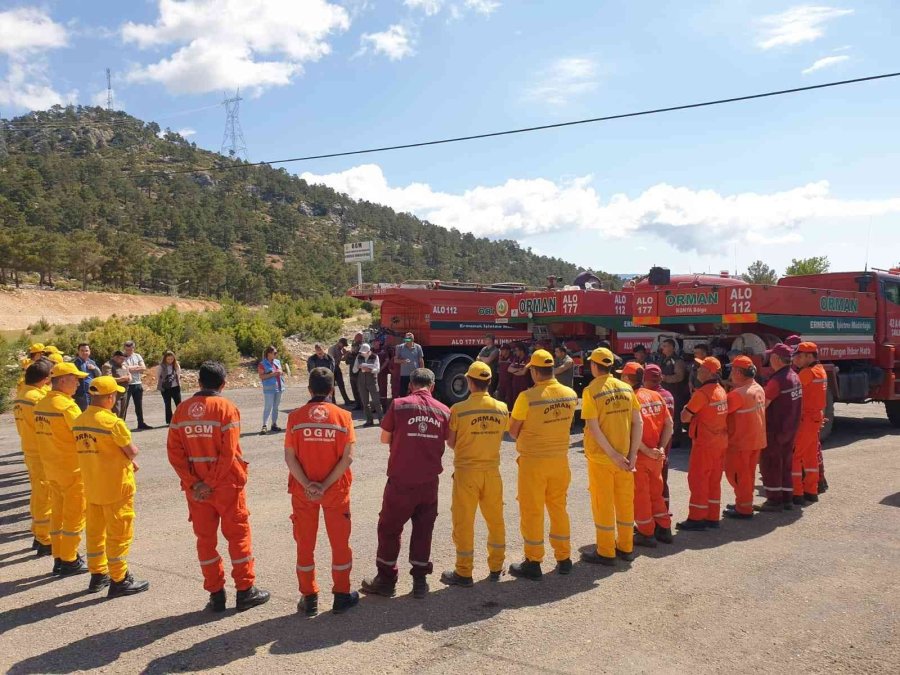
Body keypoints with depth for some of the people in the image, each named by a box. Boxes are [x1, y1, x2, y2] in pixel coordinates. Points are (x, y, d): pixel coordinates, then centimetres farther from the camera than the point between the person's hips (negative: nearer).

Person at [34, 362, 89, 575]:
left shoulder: (41, 404, 6)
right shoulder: (67, 405, -20)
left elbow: (45, 434, 11)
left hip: (51, 467, 8)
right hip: (71, 468, -8)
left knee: (57, 512, 16)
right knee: (74, 515, 3)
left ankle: (59, 558, 24)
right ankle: (69, 561, 10)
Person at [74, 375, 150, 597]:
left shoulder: (79, 421, 3)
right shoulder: (113, 422, -21)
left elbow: (94, 452, 10)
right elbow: (132, 451, -16)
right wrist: (127, 457, 6)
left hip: (91, 486, 8)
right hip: (115, 487, -7)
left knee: (95, 530, 17)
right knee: (119, 533, 2)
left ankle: (98, 575, 29)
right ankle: (119, 581, 9)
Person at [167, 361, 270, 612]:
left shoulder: (182, 409, 2)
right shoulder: (226, 407, -10)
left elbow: (174, 450, -3)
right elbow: (229, 452, -18)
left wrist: (193, 483, -5)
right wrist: (211, 484, -12)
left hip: (195, 487, 4)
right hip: (226, 484, -4)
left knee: (205, 537, 12)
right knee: (238, 534, 8)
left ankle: (216, 594, 18)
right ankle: (245, 591, 13)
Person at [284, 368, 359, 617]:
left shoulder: (296, 416, -5)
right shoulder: (342, 416, -7)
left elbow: (289, 457, -10)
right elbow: (347, 458, -13)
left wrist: (308, 485, -12)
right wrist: (325, 486, -13)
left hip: (302, 491, 1)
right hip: (336, 490, -1)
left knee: (305, 543, 13)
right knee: (339, 542, 13)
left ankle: (309, 599, 20)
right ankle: (342, 596, 22)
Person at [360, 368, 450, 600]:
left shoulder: (399, 405, -8)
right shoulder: (443, 411, 0)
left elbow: (384, 438, 2)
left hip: (401, 480, -2)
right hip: (429, 481, 3)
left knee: (389, 528, 12)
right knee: (423, 530, 14)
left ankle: (386, 580, 20)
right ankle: (420, 581, 20)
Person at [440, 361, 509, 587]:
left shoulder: (459, 409, -14)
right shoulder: (502, 408, -4)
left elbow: (451, 443, -6)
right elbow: (500, 437, 7)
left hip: (466, 471, -3)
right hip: (492, 471, 4)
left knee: (464, 522, 7)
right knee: (495, 519, 17)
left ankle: (464, 573, 14)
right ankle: (496, 568, 28)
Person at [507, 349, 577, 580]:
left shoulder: (527, 397, -19)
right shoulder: (570, 394, -3)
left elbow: (513, 430, -9)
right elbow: (563, 423, 8)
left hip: (533, 461, -5)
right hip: (560, 459, 5)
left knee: (532, 511, 7)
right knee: (558, 507, 18)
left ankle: (533, 563, 15)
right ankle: (564, 558, 26)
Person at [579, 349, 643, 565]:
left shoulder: (591, 391, -12)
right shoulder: (626, 388, 1)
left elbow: (593, 428, -18)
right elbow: (638, 423, -1)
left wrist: (613, 455, -15)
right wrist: (632, 454, -2)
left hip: (600, 457, -4)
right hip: (625, 455, 4)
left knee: (602, 503, 6)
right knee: (625, 500, 15)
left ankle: (606, 552, 15)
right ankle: (626, 547, 28)